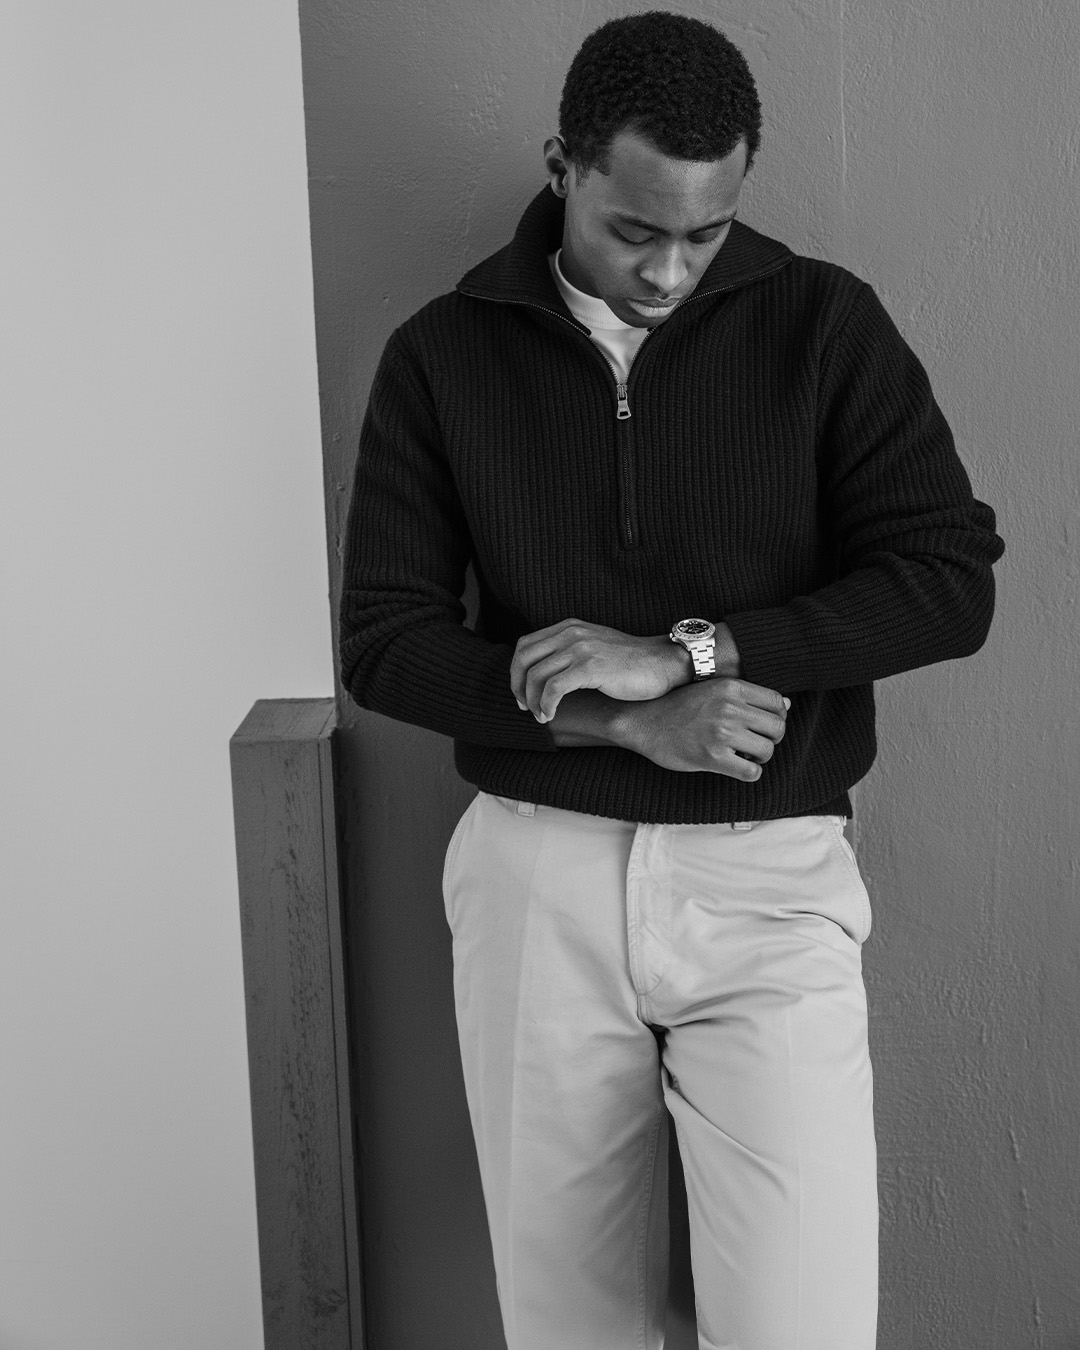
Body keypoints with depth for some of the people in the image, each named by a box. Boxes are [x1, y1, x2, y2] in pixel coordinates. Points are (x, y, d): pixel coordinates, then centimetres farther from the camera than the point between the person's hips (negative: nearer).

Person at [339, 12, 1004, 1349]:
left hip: (766, 879, -1)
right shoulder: (442, 356, 1)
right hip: (534, 875, 2)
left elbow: (949, 582, -8)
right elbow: (382, 644, -1)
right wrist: (625, 724, -14)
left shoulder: (823, 324, -1)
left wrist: (683, 652, -17)